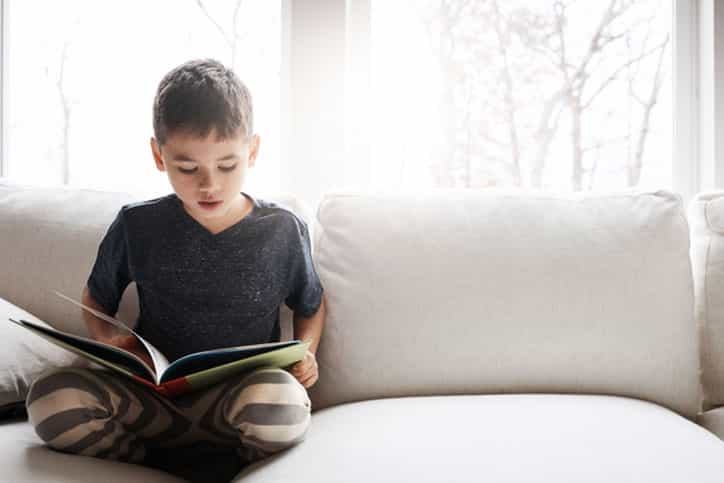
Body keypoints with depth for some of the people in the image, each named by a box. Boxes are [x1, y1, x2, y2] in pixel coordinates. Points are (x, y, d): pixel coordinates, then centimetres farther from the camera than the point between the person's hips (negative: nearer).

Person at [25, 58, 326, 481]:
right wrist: (109, 339, -6)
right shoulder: (137, 226, 1)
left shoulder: (284, 232, -2)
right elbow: (96, 299, 16)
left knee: (285, 405, -38)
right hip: (153, 391, 2)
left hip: (240, 398, -1)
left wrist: (305, 352, -6)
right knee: (51, 398, -27)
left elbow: (312, 306, 15)